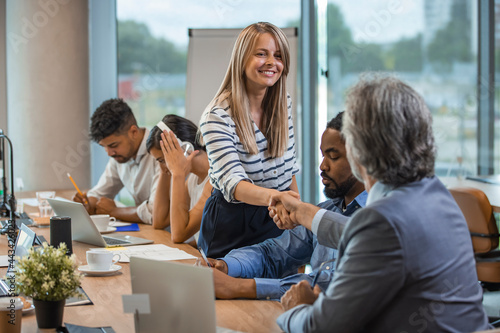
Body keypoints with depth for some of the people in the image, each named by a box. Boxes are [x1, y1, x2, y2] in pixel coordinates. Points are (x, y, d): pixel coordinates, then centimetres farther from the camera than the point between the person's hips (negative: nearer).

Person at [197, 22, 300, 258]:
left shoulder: (283, 104, 0)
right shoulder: (217, 116, -20)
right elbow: (232, 183, -32)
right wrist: (270, 196, -49)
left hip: (276, 220, 5)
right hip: (233, 225, -5)